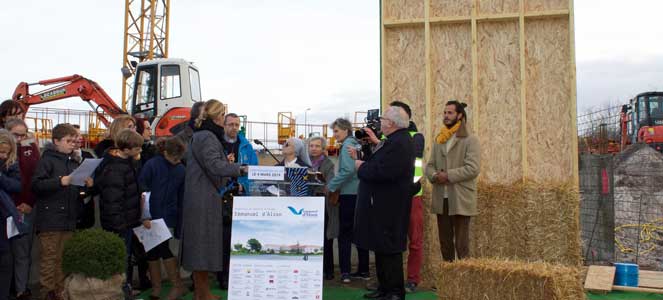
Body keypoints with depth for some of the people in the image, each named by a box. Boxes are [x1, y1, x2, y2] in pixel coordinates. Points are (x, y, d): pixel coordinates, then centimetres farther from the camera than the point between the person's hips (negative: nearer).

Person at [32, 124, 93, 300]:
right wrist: (60, 181, -24)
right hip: (50, 218, -6)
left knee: (64, 259, 12)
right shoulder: (47, 160, -5)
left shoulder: (74, 162, 15)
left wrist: (87, 184, 4)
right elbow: (36, 185, -15)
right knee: (49, 258, 0)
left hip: (69, 219, 7)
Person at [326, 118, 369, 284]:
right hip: (360, 193, 8)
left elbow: (347, 170, -22)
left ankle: (345, 272, -3)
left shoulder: (347, 145, -10)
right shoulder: (357, 144, 14)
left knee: (345, 234, -3)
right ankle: (363, 270, 17)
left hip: (349, 194, -8)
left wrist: (331, 186, -13)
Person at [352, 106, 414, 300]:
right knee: (381, 247, 17)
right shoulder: (395, 140, 14)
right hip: (382, 204, 11)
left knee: (389, 249, -3)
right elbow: (378, 165, 15)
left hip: (389, 206, -11)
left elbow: (382, 172, -28)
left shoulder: (399, 143, -20)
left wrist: (361, 167, -13)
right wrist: (361, 160, 6)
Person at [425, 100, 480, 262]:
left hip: (460, 200, -6)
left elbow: (473, 168, -14)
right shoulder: (439, 140, 16)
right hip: (441, 199, 6)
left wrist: (448, 175, -17)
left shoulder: (470, 140, -4)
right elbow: (430, 165, 12)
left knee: (461, 244, -1)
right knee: (445, 243, 14)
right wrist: (434, 175, -10)